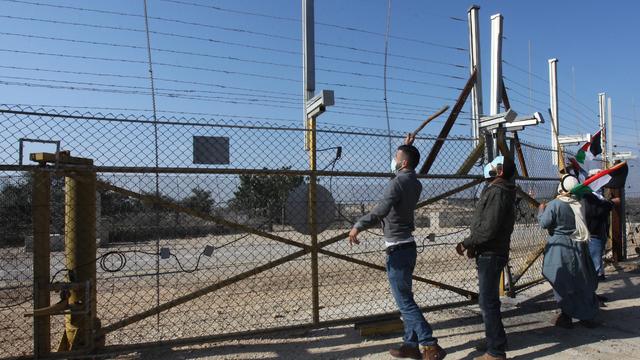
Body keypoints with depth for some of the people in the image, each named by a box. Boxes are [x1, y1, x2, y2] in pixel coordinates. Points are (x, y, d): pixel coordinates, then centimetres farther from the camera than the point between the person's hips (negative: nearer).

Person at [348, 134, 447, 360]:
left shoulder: (397, 183, -17)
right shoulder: (414, 183, 10)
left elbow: (382, 209, -34)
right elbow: (407, 170, 35)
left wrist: (359, 226, -37)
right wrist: (407, 147, 35)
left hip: (397, 249, -9)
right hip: (407, 246, 9)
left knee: (405, 302, -5)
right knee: (405, 299, 15)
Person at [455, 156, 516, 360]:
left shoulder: (497, 192, -18)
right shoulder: (499, 191, 15)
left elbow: (488, 228, -24)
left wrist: (466, 243, -13)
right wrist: (474, 245, 9)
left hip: (490, 255, -11)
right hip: (491, 253, 11)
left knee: (488, 302, -5)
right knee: (489, 300, 20)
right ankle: (494, 341, 33)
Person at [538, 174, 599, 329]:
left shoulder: (555, 204, -15)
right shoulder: (579, 205, 2)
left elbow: (544, 223, -13)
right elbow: (582, 225, 12)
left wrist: (541, 210, 4)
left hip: (560, 248, -5)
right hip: (578, 247, 6)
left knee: (562, 283, 3)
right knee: (582, 282, 15)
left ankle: (566, 317, 9)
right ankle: (587, 317, 25)